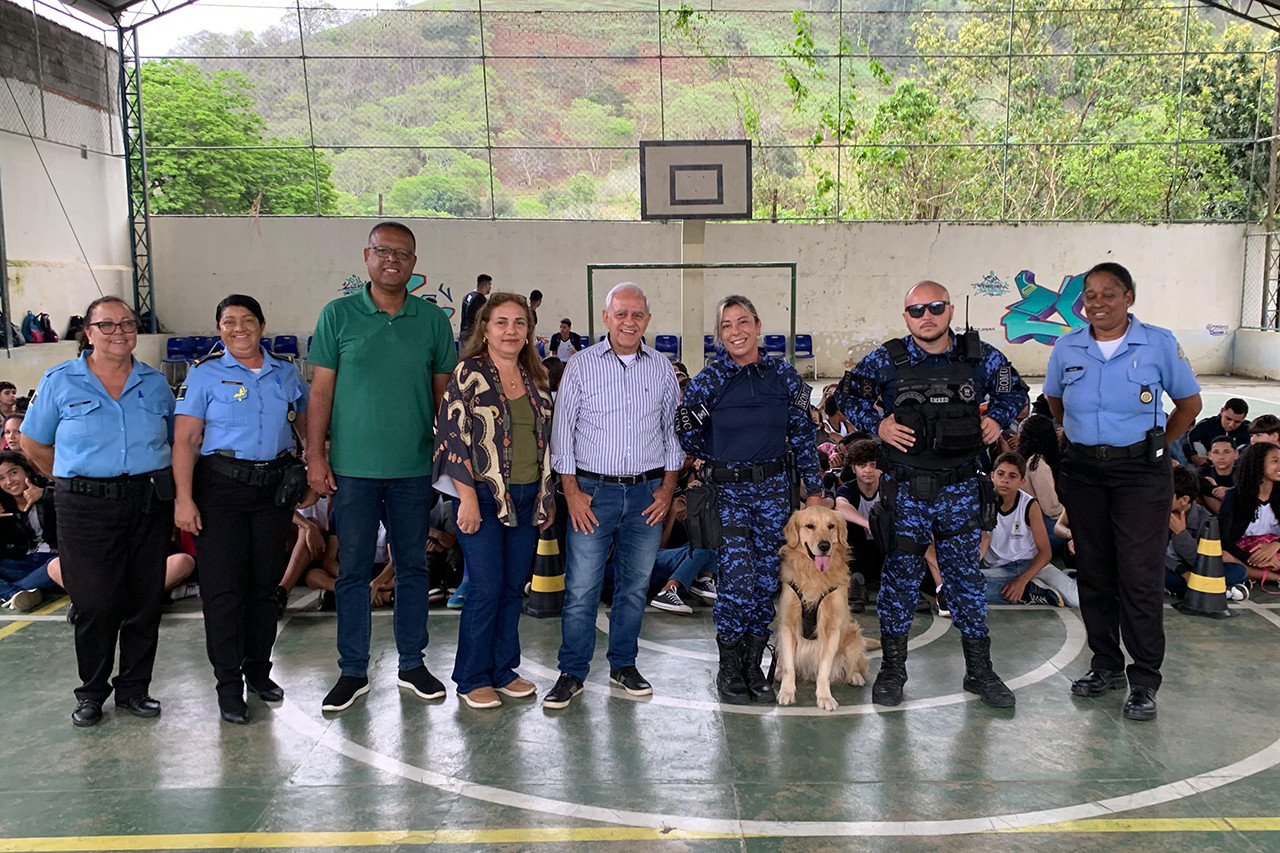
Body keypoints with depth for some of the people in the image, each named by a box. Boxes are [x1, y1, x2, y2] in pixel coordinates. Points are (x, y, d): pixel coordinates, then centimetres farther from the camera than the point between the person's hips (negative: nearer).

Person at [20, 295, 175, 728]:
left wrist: (155, 481, 6)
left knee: (145, 602, 6)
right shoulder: (60, 381, 1)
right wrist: (77, 480, 5)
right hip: (87, 510, -2)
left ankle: (133, 688, 21)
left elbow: (174, 440, 18)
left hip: (149, 505, 3)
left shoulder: (155, 383, 8)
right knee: (95, 603, -1)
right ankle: (91, 692, 18)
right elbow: (34, 445, 8)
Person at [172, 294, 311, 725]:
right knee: (223, 586, -3)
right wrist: (184, 498, -13)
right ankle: (228, 685, 7)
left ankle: (258, 670, 23)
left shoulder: (286, 372, 10)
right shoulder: (205, 373, 0)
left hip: (274, 485, 3)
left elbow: (308, 426, 18)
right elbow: (185, 439, -5)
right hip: (221, 486, -3)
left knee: (266, 582, 8)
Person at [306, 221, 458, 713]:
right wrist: (315, 456, -4)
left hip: (414, 467, 2)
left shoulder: (433, 319, 4)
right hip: (353, 467, -1)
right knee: (353, 570, 6)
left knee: (413, 567, 11)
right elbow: (320, 390, 1)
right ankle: (353, 671, 20)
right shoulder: (338, 315, 0)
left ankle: (412, 663, 25)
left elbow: (444, 392, 9)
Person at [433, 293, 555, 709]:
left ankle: (504, 670, 24)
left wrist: (548, 497, 14)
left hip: (527, 498, 6)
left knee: (514, 588, 11)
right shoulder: (469, 374, -6)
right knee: (485, 589, -3)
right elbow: (453, 436, -10)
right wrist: (467, 496, -15)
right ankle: (472, 679, 12)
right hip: (485, 496, -5)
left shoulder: (535, 378, 11)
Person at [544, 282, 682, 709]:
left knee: (635, 584, 10)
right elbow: (563, 431, 0)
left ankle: (623, 664, 25)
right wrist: (572, 491, -6)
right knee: (581, 587, -2)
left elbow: (673, 430, 11)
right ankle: (572, 673, 10)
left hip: (647, 493, 2)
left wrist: (667, 487, 3)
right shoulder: (581, 365, 0)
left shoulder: (662, 368, 6)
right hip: (592, 492, -2)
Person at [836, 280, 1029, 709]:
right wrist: (877, 424, -7)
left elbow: (1014, 390, 17)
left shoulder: (980, 357, 1)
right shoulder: (886, 360, -4)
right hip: (905, 490, -1)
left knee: (967, 577, 10)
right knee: (900, 578, 6)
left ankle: (980, 671, 23)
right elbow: (847, 394, 7)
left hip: (961, 489, 2)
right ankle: (892, 670, 19)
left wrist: (997, 418, -1)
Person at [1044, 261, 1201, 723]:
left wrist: (1157, 444, 6)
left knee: (1140, 575, -5)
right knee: (1094, 571, 10)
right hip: (1082, 472, 3)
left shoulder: (1159, 343, -4)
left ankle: (1144, 681, 6)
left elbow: (1189, 403, 7)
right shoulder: (1067, 348, 3)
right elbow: (1055, 401, 19)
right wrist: (1085, 435, 13)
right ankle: (1106, 666, 24)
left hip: (1140, 472, -3)